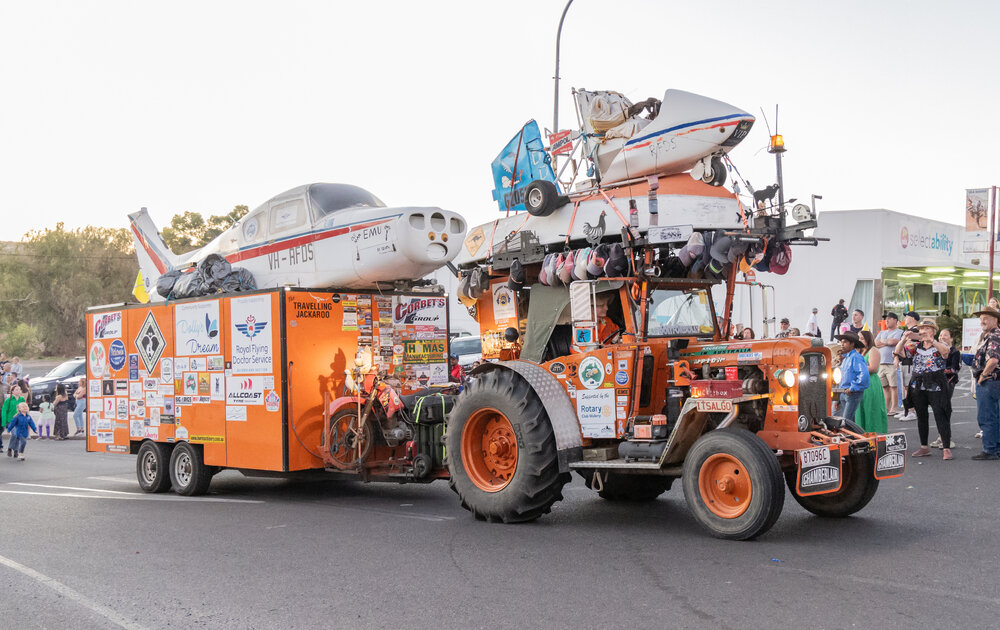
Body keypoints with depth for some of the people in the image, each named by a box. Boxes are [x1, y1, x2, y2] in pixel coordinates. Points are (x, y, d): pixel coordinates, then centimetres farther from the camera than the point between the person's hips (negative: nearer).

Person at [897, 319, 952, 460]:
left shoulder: (939, 346, -1)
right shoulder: (915, 346, 9)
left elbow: (946, 350, -25)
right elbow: (898, 351, -1)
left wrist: (930, 340, -35)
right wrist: (904, 338, -19)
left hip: (936, 385, -5)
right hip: (918, 384, 5)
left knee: (941, 416, -8)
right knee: (921, 417, 11)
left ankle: (946, 449, -5)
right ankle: (924, 447, 21)